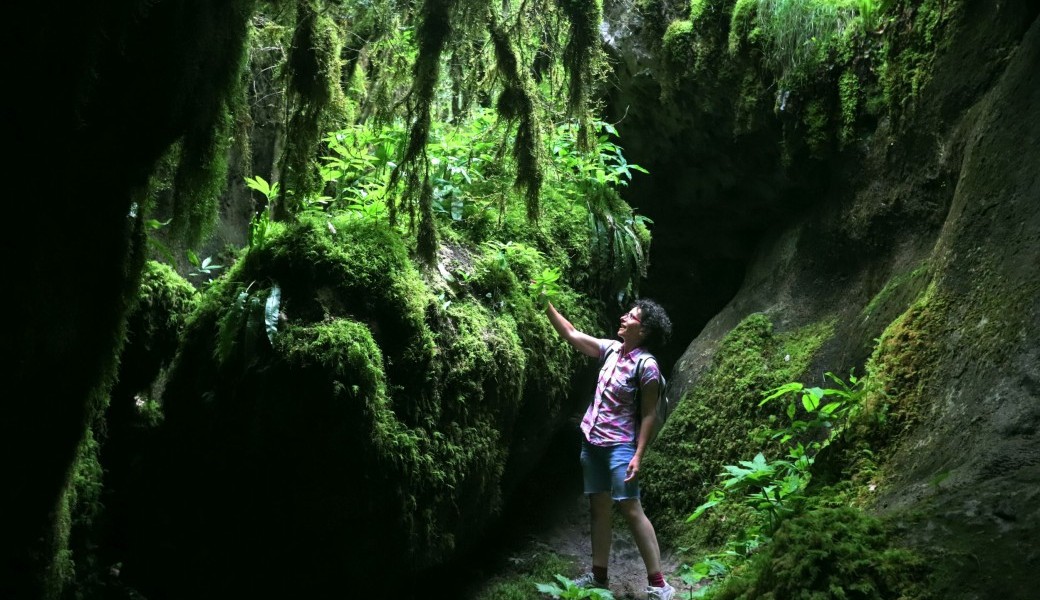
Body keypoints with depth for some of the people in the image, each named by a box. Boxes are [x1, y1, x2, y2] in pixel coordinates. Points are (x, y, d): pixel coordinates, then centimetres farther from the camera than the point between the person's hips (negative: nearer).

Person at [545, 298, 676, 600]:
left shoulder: (646, 365, -13)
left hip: (620, 446, -7)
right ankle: (598, 576, 20)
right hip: (592, 442, 8)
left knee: (631, 510, -11)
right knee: (599, 509, 12)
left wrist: (638, 456, -18)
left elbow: (648, 415, -13)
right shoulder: (611, 349, 6)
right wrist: (547, 305, 8)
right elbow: (571, 335, 14)